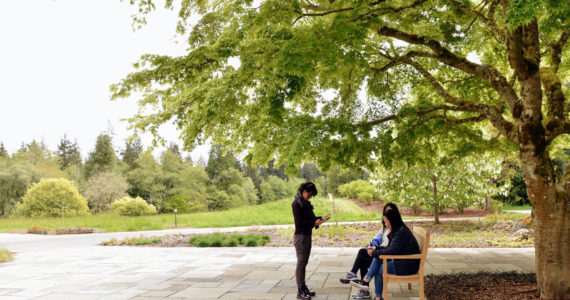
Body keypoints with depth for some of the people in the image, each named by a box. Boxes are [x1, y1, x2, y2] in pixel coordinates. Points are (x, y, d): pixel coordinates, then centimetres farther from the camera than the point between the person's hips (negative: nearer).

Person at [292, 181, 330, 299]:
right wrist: (314, 223, -24)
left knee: (304, 263, 14)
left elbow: (310, 217, 17)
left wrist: (320, 218, 0)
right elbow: (298, 222, -19)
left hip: (307, 235, 9)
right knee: (301, 262, -5)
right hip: (300, 236, -9)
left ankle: (303, 287, 22)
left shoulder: (306, 203, 13)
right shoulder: (297, 204, -13)